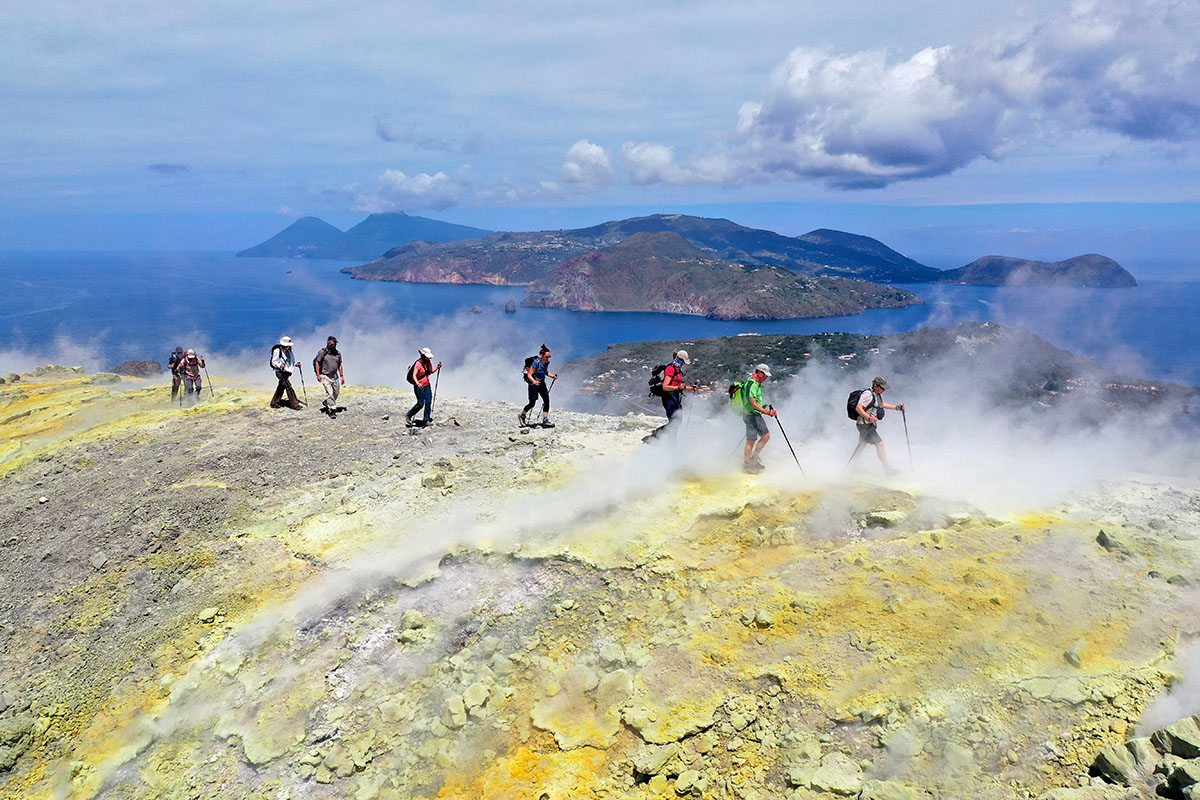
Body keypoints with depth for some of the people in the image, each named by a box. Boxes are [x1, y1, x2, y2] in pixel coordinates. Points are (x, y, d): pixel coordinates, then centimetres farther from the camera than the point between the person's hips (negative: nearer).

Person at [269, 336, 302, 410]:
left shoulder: (289, 351, 12)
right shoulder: (277, 351, -11)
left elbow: (291, 361, 22)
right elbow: (274, 362, -10)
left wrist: (296, 364, 2)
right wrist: (280, 365, -28)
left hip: (287, 372, 8)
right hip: (280, 371, -8)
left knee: (281, 387, 15)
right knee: (288, 386, -15)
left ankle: (274, 403, 28)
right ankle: (294, 404, -13)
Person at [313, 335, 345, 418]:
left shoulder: (338, 354, 9)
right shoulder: (322, 352, -5)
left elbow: (339, 365, 15)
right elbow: (317, 362, -3)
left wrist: (342, 376, 11)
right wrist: (318, 375, -9)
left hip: (335, 376, 6)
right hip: (325, 376, -5)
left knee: (336, 393, 9)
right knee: (329, 392, -15)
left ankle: (325, 403, 32)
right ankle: (332, 410, -12)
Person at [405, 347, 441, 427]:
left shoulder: (429, 362, 4)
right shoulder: (418, 363, -18)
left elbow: (431, 371, 19)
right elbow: (414, 375, -26)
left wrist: (437, 368, 1)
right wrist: (417, 383, -43)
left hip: (427, 385, 7)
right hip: (419, 386, -7)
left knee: (428, 402, 0)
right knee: (420, 404, -3)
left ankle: (426, 420, 7)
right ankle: (408, 415, 16)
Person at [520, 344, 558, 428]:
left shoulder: (547, 363, -2)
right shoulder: (536, 363, -23)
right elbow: (529, 375, -22)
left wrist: (552, 376, 0)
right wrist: (534, 381, -40)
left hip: (542, 383, 6)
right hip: (533, 384, -6)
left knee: (546, 401, -3)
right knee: (532, 403, 0)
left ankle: (545, 421, 1)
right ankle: (521, 416, 25)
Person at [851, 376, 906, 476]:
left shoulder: (878, 395, 11)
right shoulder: (868, 394, -20)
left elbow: (882, 404, 30)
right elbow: (858, 408, -27)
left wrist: (897, 407, 23)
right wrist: (869, 418, -38)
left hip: (869, 425, 10)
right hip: (865, 425, -10)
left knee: (861, 446, 18)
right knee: (879, 443, -12)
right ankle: (887, 469, -7)